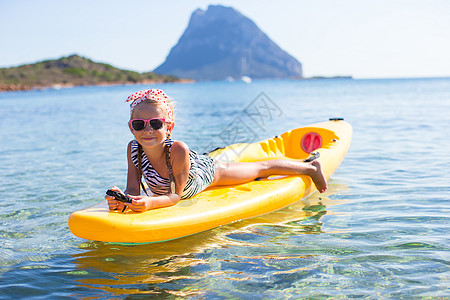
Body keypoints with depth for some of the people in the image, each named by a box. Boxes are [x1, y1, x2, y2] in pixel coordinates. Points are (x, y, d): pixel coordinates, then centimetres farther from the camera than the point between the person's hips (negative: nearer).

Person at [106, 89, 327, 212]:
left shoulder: (177, 150, -44)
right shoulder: (133, 149, -31)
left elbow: (176, 195, -39)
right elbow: (133, 189, -30)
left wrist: (151, 203, -60)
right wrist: (122, 200, -54)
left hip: (208, 172, -3)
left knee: (261, 169, 17)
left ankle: (310, 168, 38)